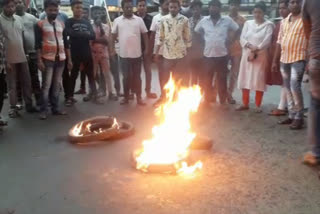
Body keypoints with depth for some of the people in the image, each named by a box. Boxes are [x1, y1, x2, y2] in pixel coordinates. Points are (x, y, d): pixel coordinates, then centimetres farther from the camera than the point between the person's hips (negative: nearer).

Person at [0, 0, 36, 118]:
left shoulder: (19, 19, 7)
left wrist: (25, 52, 12)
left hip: (22, 57, 5)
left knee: (26, 82, 10)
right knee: (12, 84, 4)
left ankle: (29, 105, 20)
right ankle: (13, 107, 13)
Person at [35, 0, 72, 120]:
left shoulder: (61, 24, 13)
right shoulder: (40, 24, -1)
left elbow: (66, 43, 14)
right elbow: (38, 44, -6)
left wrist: (69, 59, 10)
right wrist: (39, 60, -13)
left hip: (61, 59, 4)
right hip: (48, 59, -4)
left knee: (57, 85, 9)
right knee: (46, 85, -4)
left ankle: (55, 108, 16)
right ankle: (44, 110, 1)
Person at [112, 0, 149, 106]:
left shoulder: (139, 20, 3)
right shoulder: (117, 20, 4)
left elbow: (145, 34, 4)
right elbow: (114, 36, 8)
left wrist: (146, 48, -1)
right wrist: (112, 49, 5)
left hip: (136, 54, 0)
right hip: (123, 54, 0)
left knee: (137, 76, 7)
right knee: (126, 76, 7)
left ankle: (139, 97, 14)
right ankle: (126, 97, 17)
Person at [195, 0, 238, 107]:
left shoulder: (227, 20, 0)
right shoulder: (204, 20, 4)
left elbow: (236, 29, 14)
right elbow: (197, 31, 17)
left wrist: (230, 38, 4)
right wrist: (205, 39, 9)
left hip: (222, 55, -1)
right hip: (208, 55, 1)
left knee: (222, 80, 7)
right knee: (207, 80, 8)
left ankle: (223, 102, 18)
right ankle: (206, 101, 19)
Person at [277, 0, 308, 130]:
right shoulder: (284, 22, 14)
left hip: (298, 59, -6)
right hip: (284, 59, 6)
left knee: (295, 87, -14)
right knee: (288, 89, 9)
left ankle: (299, 118, -4)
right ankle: (291, 116, 18)